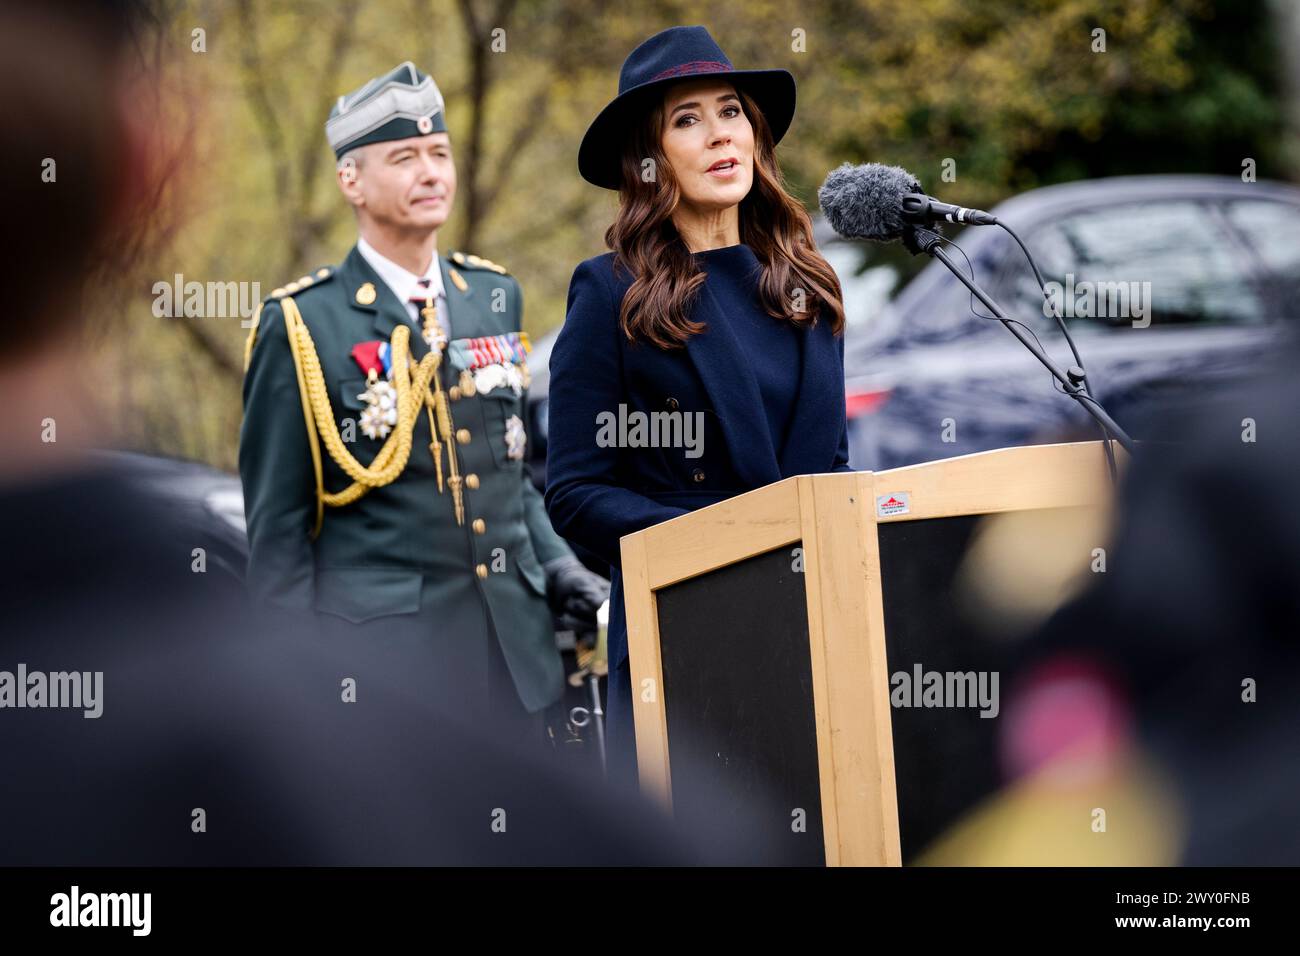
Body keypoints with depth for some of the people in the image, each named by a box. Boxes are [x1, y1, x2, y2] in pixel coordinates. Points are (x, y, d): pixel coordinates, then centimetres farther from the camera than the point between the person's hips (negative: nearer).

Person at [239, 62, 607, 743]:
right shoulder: (302, 325, -4)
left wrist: (555, 565, 7)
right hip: (379, 648, -5)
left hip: (510, 639, 5)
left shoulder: (495, 296, 13)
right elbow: (276, 527, -3)